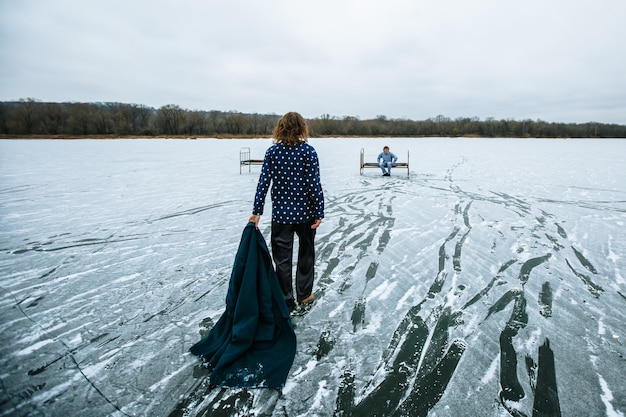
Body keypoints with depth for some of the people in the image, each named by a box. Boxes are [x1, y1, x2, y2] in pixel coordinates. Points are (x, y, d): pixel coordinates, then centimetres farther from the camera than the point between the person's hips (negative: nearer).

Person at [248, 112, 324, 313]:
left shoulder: (272, 151, -2)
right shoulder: (308, 151, -7)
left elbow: (263, 183, -5)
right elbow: (314, 184, -11)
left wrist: (257, 211, -1)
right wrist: (319, 212, -6)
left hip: (281, 214, 1)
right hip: (305, 213, 0)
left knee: (282, 259, 10)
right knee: (306, 254, 20)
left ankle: (286, 302, 19)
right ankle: (304, 295, 31)